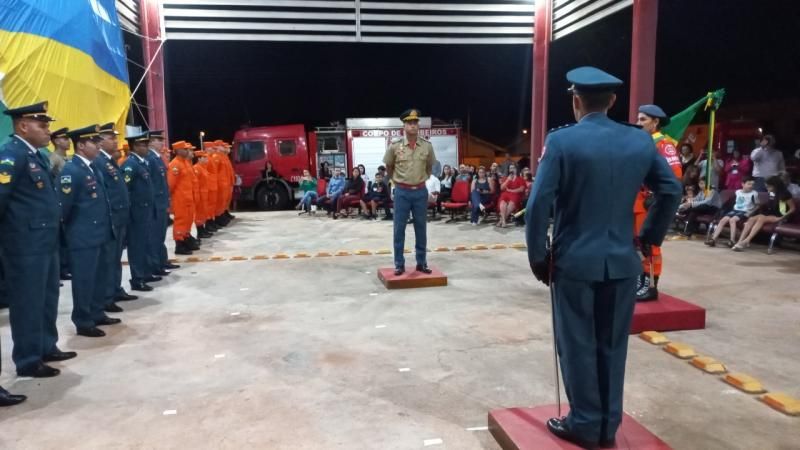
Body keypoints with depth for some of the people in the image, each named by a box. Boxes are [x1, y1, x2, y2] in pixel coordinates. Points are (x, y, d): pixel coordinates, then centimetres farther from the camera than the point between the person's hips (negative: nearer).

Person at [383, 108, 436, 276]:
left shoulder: (427, 146, -2)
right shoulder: (394, 145, -7)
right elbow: (388, 166, 9)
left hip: (420, 191, 2)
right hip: (402, 192, -1)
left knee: (421, 228, 8)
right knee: (399, 229, 2)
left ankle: (421, 263, 18)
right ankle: (399, 264, 11)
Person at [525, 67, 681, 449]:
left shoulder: (561, 141, -11)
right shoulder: (641, 140, 2)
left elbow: (539, 203, -15)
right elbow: (671, 191, 9)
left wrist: (537, 256, -5)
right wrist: (650, 236, 19)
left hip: (575, 261, -4)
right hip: (622, 261, 4)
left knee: (578, 346, 9)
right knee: (612, 345, 14)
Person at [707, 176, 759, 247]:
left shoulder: (754, 193, -2)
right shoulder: (738, 192, 11)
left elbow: (757, 206, 3)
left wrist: (750, 213, -8)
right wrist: (734, 209, 9)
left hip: (744, 212, -5)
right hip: (735, 210, 5)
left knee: (732, 220, -32)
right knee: (723, 220, -17)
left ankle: (732, 240, -33)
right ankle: (713, 239, -23)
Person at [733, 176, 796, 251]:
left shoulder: (785, 194, -7)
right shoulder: (771, 193, 12)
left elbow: (793, 208, -7)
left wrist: (781, 218, -16)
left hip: (778, 217, -6)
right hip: (769, 214, 6)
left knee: (761, 219, -34)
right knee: (751, 219, -23)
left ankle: (746, 241, -44)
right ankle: (740, 241, -37)